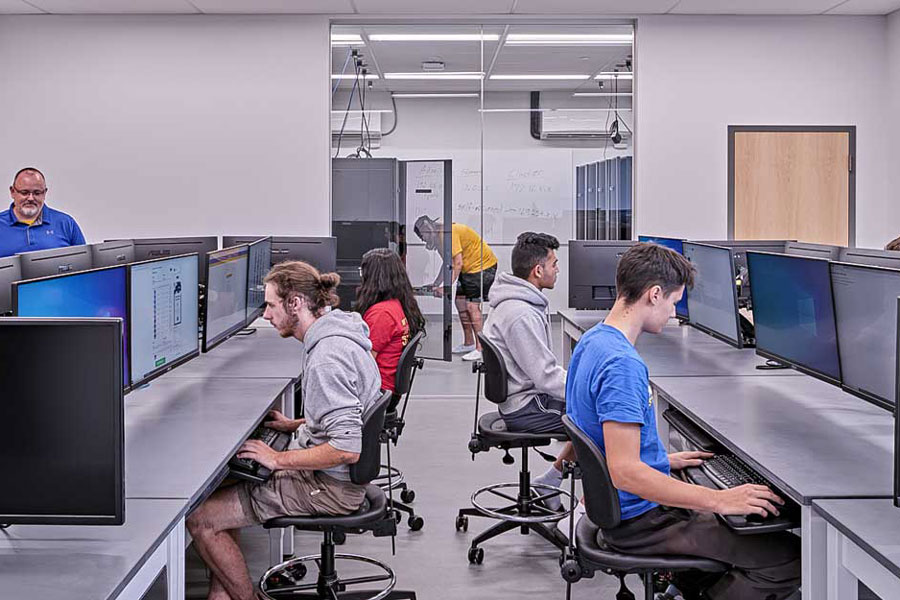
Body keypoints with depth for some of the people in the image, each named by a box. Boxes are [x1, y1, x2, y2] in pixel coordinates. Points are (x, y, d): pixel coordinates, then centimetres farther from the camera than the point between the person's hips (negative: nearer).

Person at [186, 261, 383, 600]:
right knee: (218, 489, 16)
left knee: (200, 518, -10)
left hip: (328, 487, -11)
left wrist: (279, 459, -20)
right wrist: (295, 425, 12)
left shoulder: (328, 356, -25)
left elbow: (346, 448, -30)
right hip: (331, 477, 11)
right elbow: (345, 416, 21)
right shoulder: (337, 337, 7)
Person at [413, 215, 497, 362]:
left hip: (483, 265, -10)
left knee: (472, 305, -15)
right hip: (469, 269, 10)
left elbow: (458, 263, -27)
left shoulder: (449, 234, -24)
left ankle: (480, 348, -14)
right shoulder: (439, 237, 7)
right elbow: (448, 263, 15)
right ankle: (468, 343, 21)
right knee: (460, 302, 11)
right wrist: (436, 284, 9)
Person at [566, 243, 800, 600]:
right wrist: (718, 501, -28)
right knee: (789, 559, -12)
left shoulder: (593, 341, 7)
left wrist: (664, 460, 17)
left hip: (615, 504, 10)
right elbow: (625, 472, -30)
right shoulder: (622, 364, -24)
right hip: (640, 520, -10)